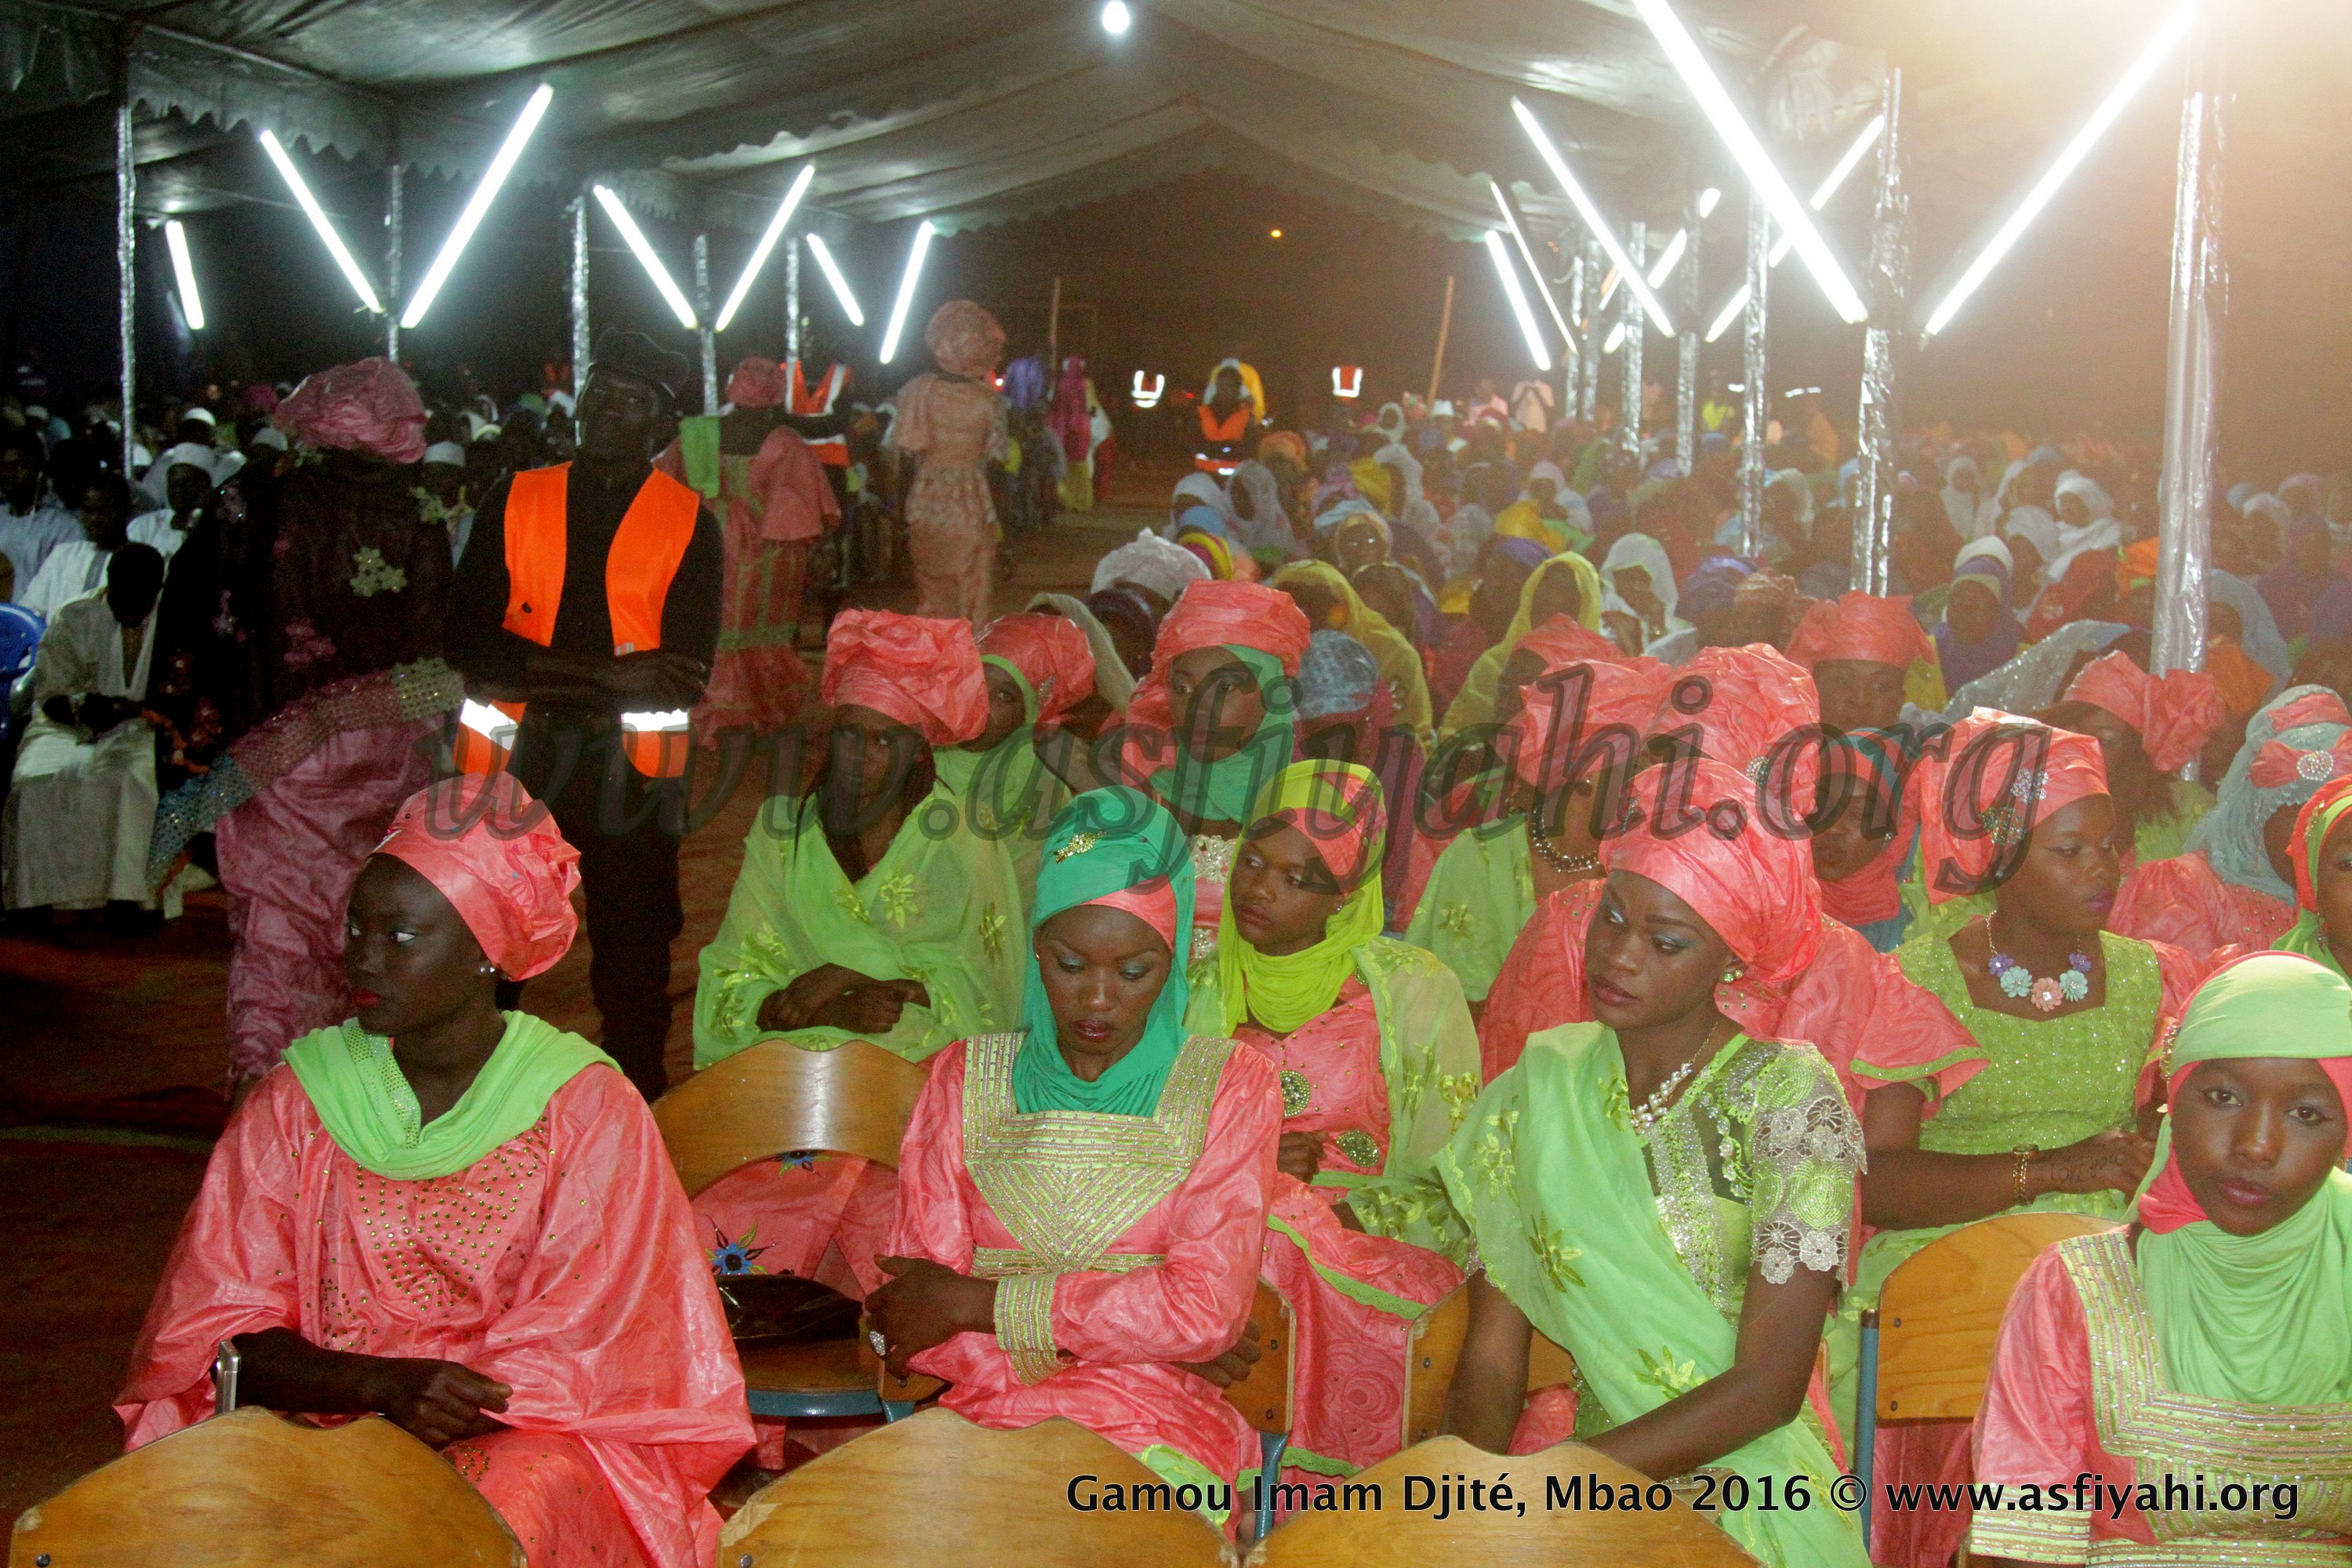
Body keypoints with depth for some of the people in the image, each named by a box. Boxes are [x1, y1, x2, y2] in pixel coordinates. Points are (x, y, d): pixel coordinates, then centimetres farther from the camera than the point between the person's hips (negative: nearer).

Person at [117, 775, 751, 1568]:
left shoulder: (583, 1108, -4)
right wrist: (383, 1383, -20)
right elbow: (219, 1335, -2)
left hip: (520, 1434, -2)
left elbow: (580, 1352, -7)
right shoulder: (296, 1099, 4)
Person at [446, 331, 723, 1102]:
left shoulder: (690, 526, 4)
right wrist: (604, 674, -16)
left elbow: (686, 677, -6)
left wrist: (539, 678, -11)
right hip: (513, 762, 1)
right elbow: (470, 643, -4)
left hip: (628, 772, -1)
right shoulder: (514, 501, 7)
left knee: (632, 964, 6)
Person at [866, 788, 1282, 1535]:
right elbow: (906, 1330, 6)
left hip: (1157, 1426, -2)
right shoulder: (967, 1077, 15)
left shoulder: (1230, 1083, 10)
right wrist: (1139, 1333, -3)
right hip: (988, 1412, 2)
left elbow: (1206, 1308, -3)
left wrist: (973, 1302, -3)